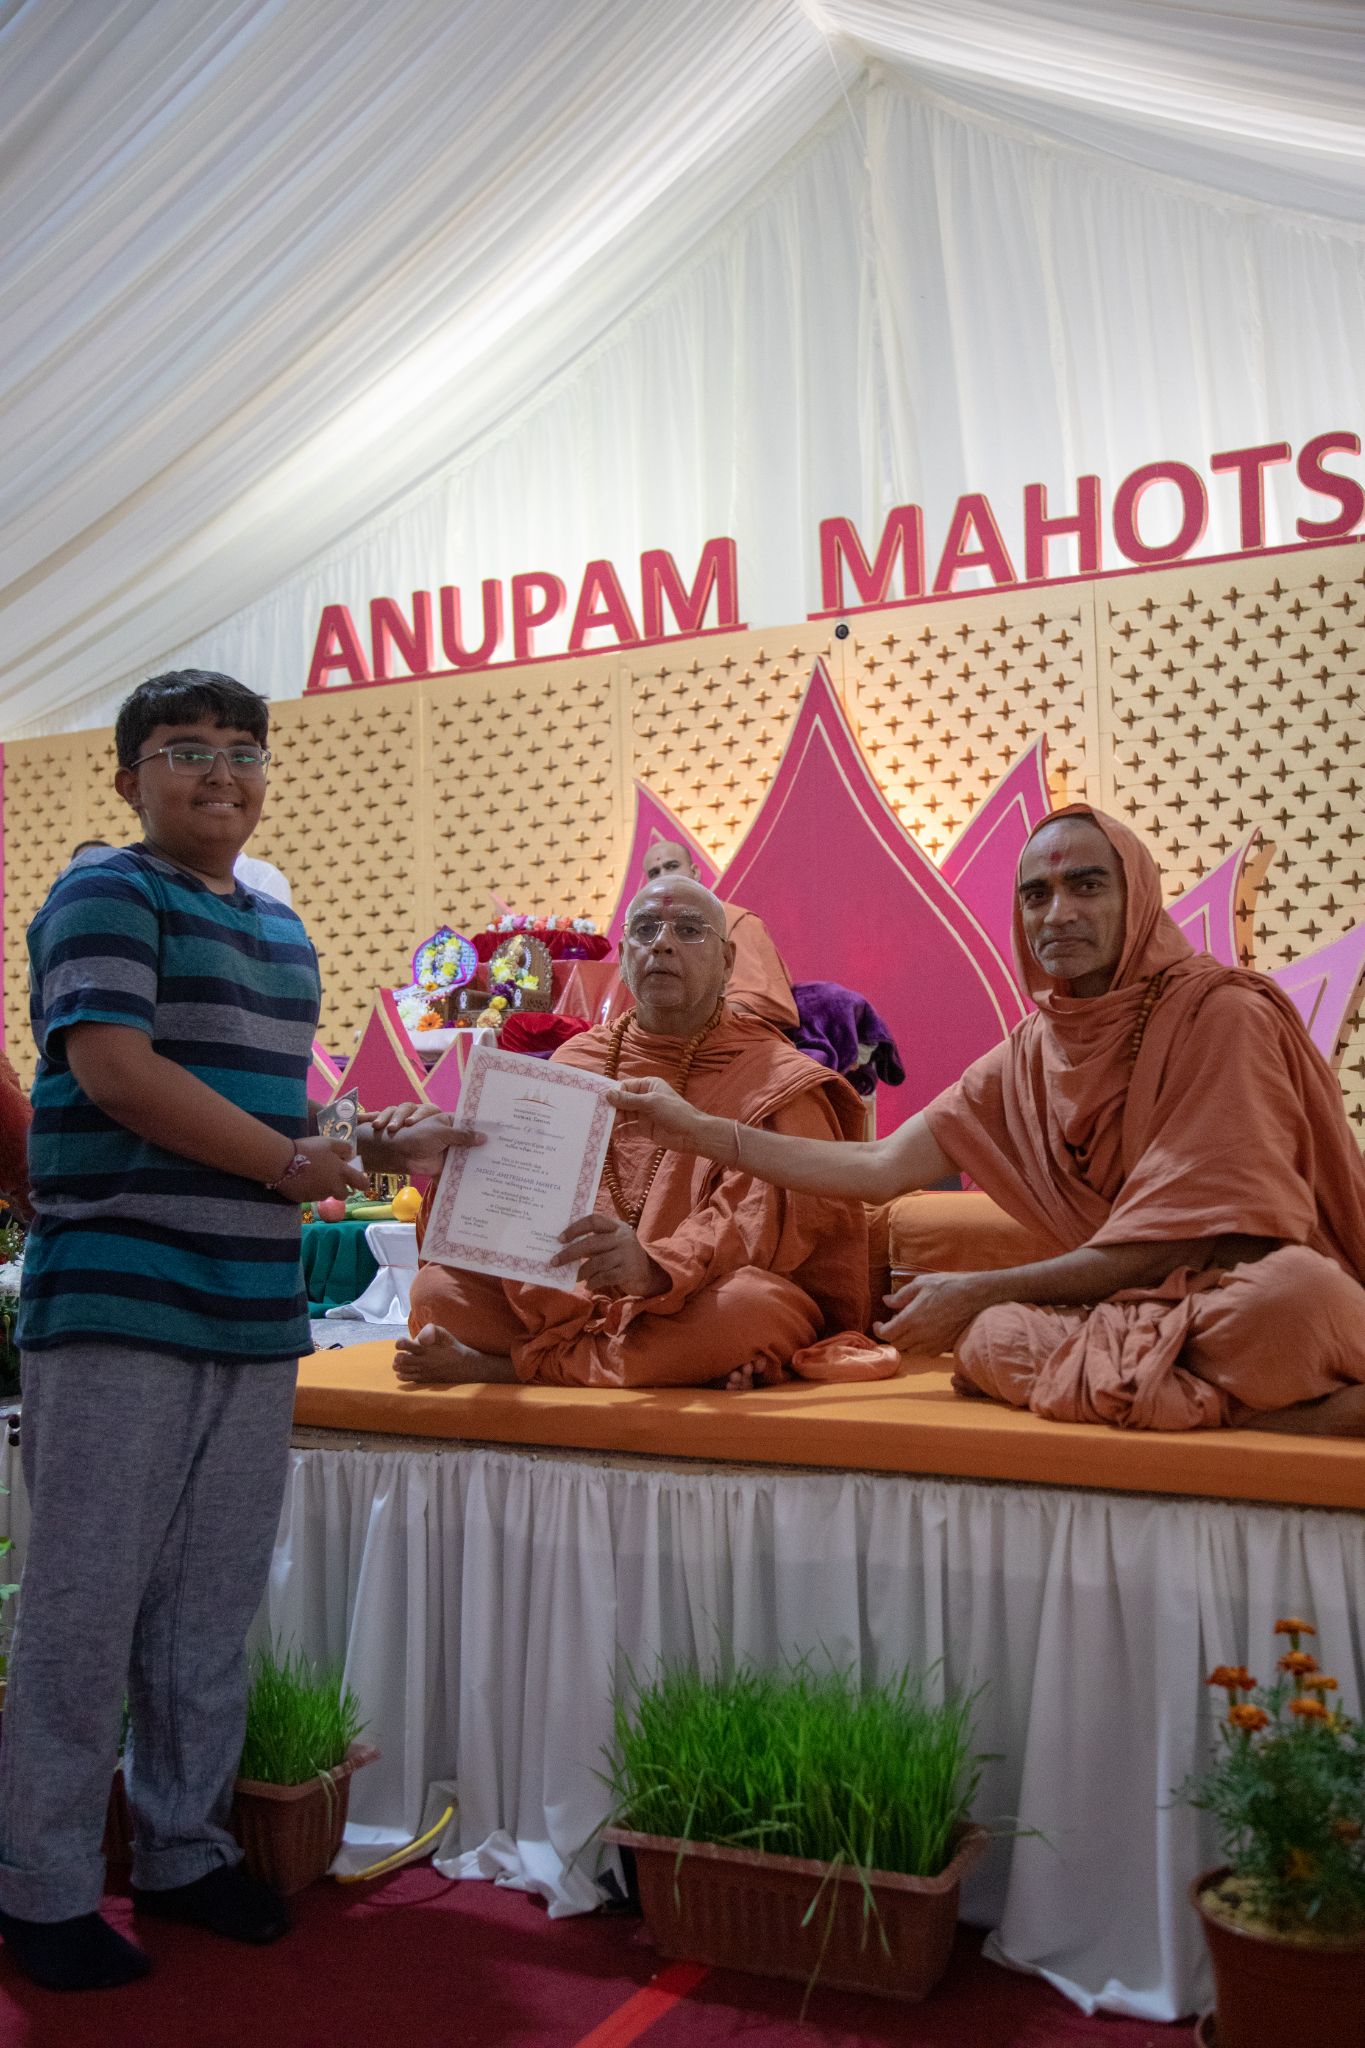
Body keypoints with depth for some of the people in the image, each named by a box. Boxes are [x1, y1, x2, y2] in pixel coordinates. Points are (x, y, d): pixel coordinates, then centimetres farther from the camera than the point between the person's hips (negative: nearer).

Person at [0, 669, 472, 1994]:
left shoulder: (281, 931, 18)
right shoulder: (108, 894, -4)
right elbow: (117, 1069, -16)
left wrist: (380, 1147, 7)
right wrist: (292, 1164, -11)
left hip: (254, 1308, 7)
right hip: (118, 1300, -7)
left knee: (212, 1608, 14)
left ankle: (183, 1852, 29)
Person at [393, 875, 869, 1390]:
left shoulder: (775, 1081, -1)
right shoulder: (575, 1062, 14)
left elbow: (760, 1221, -17)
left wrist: (657, 1267, -36)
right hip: (566, 1304, 3)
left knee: (751, 1302, -37)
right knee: (435, 1285, -16)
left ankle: (502, 1366, -21)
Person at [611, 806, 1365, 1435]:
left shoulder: (1222, 1015, -12)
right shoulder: (1031, 1055, 7)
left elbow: (1178, 1238, -15)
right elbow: (881, 1168, 4)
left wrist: (979, 1290, -13)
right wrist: (697, 1131, 0)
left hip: (1270, 1293, -6)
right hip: (1131, 1307, 6)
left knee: (1282, 1294, -40)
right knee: (988, 1338, -25)